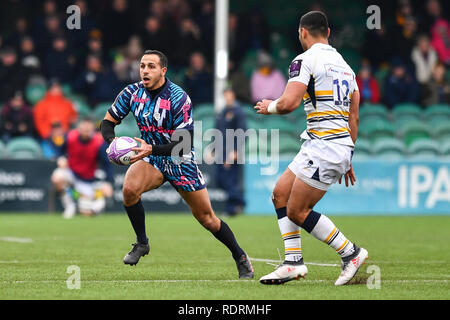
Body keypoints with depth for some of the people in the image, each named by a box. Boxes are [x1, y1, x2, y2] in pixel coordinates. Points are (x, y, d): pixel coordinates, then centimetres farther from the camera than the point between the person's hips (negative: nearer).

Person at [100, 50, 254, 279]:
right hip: (150, 157, 3)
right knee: (130, 189, -29)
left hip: (180, 162, -3)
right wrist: (112, 141, -24)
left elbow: (184, 144, -24)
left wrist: (151, 149, -37)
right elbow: (107, 122, -1)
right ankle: (141, 243, -8)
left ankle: (240, 257, 26)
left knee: (207, 218, 4)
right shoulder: (132, 93, -9)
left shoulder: (179, 98, -23)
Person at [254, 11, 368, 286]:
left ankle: (351, 253, 1)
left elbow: (289, 102, -20)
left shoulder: (305, 60, -8)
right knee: (281, 194, 14)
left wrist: (270, 107, 3)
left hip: (324, 147, -9)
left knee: (297, 211, -3)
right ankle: (293, 262, 10)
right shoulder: (343, 64, 18)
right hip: (342, 146, 9)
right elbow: (354, 117, 19)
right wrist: (347, 159, 24)